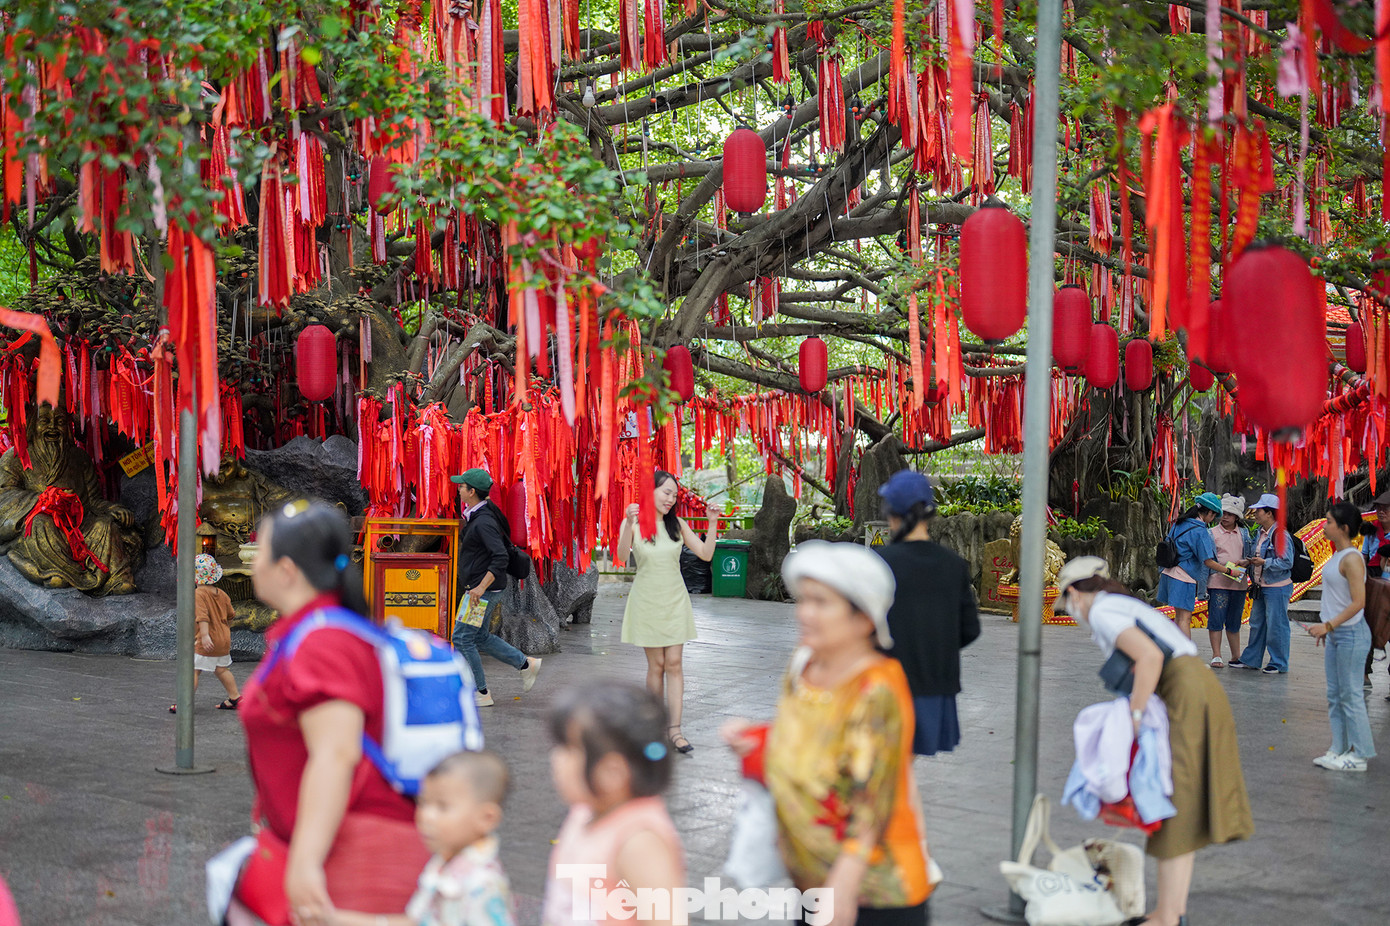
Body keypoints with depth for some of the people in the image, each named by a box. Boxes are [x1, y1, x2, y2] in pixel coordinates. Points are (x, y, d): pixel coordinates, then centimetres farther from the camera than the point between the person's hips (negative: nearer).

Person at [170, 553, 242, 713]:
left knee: (194, 670, -4)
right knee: (222, 669, 21)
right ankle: (235, 698, 27)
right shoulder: (222, 594, 8)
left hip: (207, 641, -8)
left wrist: (205, 635, -34)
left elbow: (202, 616, -27)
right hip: (224, 639, 8)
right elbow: (230, 615, 18)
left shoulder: (198, 594, -15)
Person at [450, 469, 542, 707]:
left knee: (462, 638, -4)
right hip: (477, 587, 10)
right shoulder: (475, 517, 11)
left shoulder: (484, 522, -20)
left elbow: (500, 558, -28)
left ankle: (481, 693, 2)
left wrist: (481, 587, -29)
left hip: (484, 590, -10)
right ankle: (526, 664, 22)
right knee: (480, 638, 16)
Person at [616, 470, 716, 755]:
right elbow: (622, 556, -23)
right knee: (656, 665, 2)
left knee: (674, 664, -3)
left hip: (675, 600, 2)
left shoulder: (677, 525, 4)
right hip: (647, 600, -2)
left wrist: (713, 524, -11)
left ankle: (675, 730, -3)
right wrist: (629, 524, -38)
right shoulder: (634, 523, -5)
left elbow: (706, 554, 1)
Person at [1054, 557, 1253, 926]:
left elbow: (1150, 656, -20)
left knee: (1175, 810, -5)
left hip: (1186, 698, -9)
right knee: (1186, 806, 13)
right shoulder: (1127, 605, 23)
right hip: (1200, 688, 9)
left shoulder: (1101, 612, -6)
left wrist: (1135, 717, -15)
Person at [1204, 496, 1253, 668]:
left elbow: (1252, 555, 16)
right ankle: (1216, 656, -1)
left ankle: (1236, 656, 20)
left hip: (1238, 583, 3)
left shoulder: (1244, 534, 12)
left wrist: (1246, 562, -6)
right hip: (1217, 583, -3)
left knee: (1234, 622, 12)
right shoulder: (1212, 533, 2)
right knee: (1216, 620, -5)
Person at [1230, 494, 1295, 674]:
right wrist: (1249, 563, 11)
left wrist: (1264, 563, -24)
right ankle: (1250, 659, 24)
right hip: (1262, 588, 10)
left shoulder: (1281, 535, -17)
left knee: (1276, 625, -2)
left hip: (1277, 588, -9)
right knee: (1256, 624, 15)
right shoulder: (1260, 534, 13)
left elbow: (1287, 563, -20)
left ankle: (1279, 664, 8)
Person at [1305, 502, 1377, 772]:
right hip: (1335, 633, 10)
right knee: (1334, 695, 14)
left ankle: (1359, 755, 5)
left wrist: (1328, 625, -25)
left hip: (1350, 633, -10)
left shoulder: (1351, 559, -19)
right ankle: (1340, 748, 22)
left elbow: (1358, 602, -23)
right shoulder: (1337, 555, 10)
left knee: (1350, 694, -3)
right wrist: (1327, 628, 21)